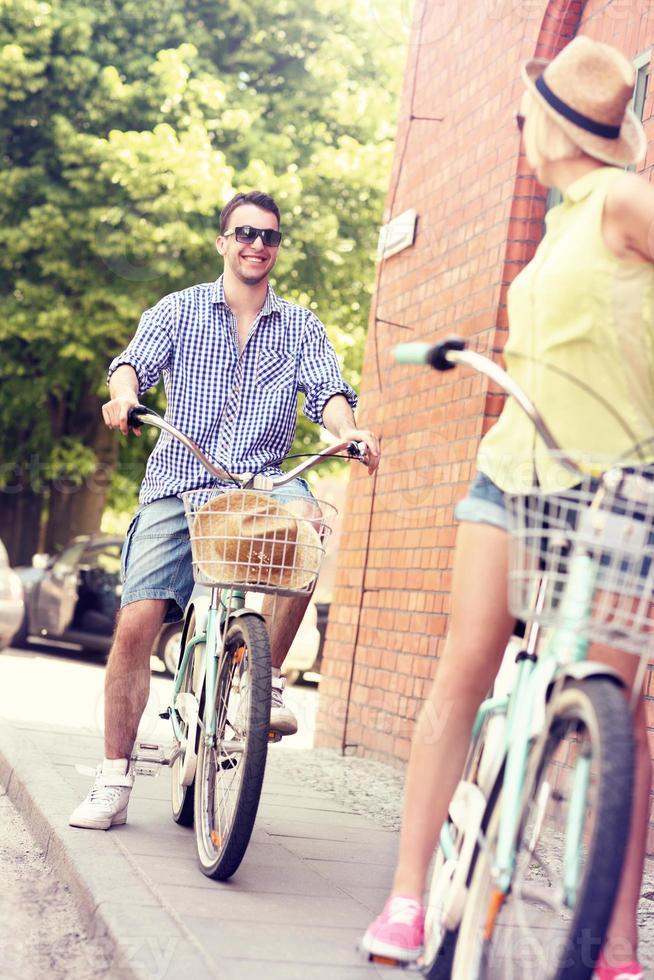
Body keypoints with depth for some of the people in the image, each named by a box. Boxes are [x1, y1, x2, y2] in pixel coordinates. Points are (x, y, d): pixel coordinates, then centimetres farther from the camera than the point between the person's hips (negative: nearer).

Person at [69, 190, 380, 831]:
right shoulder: (179, 311, 12)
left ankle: (268, 678, -17)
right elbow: (136, 359, -4)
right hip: (178, 484, 0)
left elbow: (326, 391, 0)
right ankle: (113, 780, 3)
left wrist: (348, 429, -23)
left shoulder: (301, 327, 15)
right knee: (137, 622, -11)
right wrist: (123, 392, -28)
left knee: (303, 518, -36)